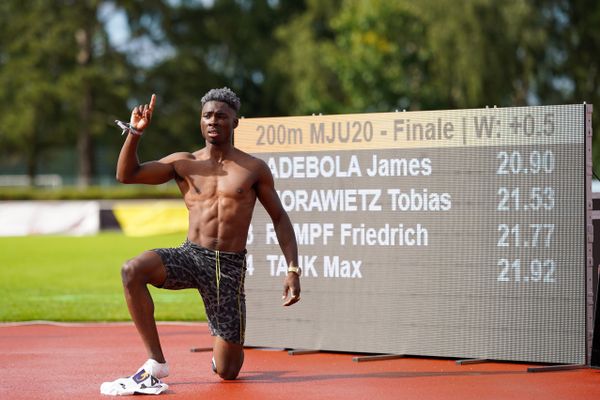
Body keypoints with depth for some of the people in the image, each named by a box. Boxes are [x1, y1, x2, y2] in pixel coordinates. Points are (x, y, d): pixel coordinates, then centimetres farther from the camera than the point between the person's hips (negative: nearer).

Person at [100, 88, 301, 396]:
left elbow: (280, 219, 8)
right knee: (133, 270, -33)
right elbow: (127, 174, 1)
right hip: (190, 256, 1)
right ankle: (156, 364, -23)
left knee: (227, 371, 0)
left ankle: (225, 346, 42)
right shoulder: (184, 164, 6)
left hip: (230, 266, -1)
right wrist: (135, 132, -13)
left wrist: (292, 270, -2)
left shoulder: (254, 169, 3)